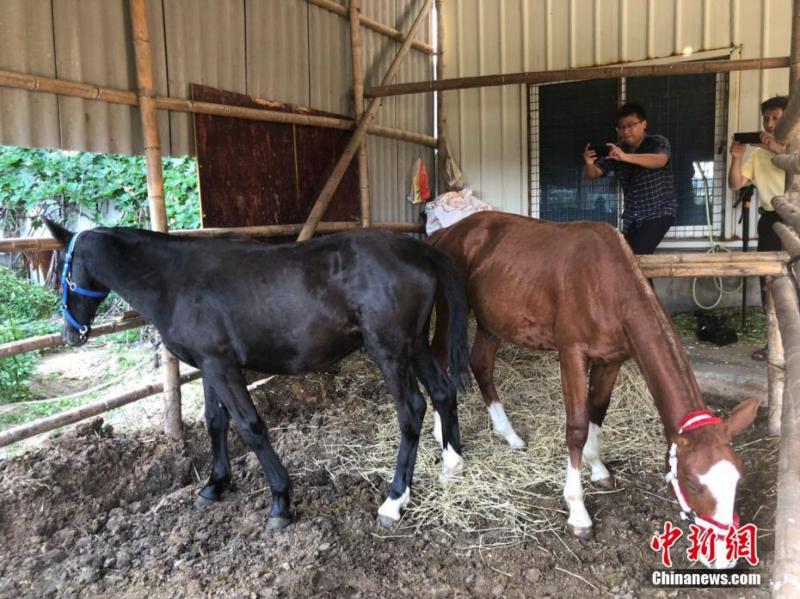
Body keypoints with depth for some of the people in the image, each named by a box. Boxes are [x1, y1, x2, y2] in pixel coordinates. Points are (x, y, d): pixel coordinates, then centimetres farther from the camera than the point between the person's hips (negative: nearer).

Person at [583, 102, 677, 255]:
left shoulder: (658, 142, -9)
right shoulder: (615, 151, 3)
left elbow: (660, 160, -32)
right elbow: (593, 173, -3)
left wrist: (626, 157, -45)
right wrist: (589, 164, -28)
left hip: (658, 213, -6)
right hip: (632, 216, 6)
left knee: (636, 254, -20)